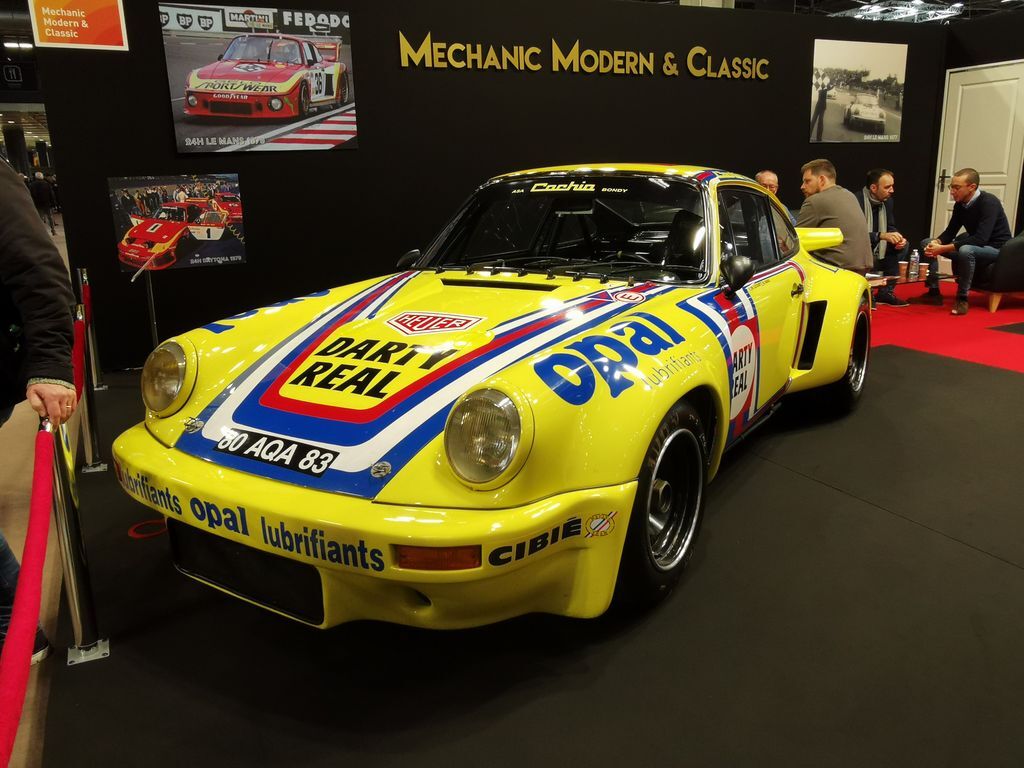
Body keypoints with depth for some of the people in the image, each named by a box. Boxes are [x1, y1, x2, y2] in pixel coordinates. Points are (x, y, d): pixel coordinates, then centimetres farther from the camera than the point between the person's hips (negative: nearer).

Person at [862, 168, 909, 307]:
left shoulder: (887, 201, 4)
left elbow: (891, 227, 11)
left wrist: (897, 238, -12)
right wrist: (881, 235, -34)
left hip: (876, 252, 8)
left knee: (904, 245, -3)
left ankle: (886, 292, -1)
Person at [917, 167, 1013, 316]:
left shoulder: (988, 202, -23)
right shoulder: (960, 204, -1)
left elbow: (980, 239, -33)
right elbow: (950, 232, 4)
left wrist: (943, 249, -36)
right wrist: (936, 243, -21)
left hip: (996, 248, -8)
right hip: (974, 245, 8)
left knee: (965, 250, -41)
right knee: (926, 243, 0)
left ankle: (962, 298, -24)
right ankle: (933, 291, 0)